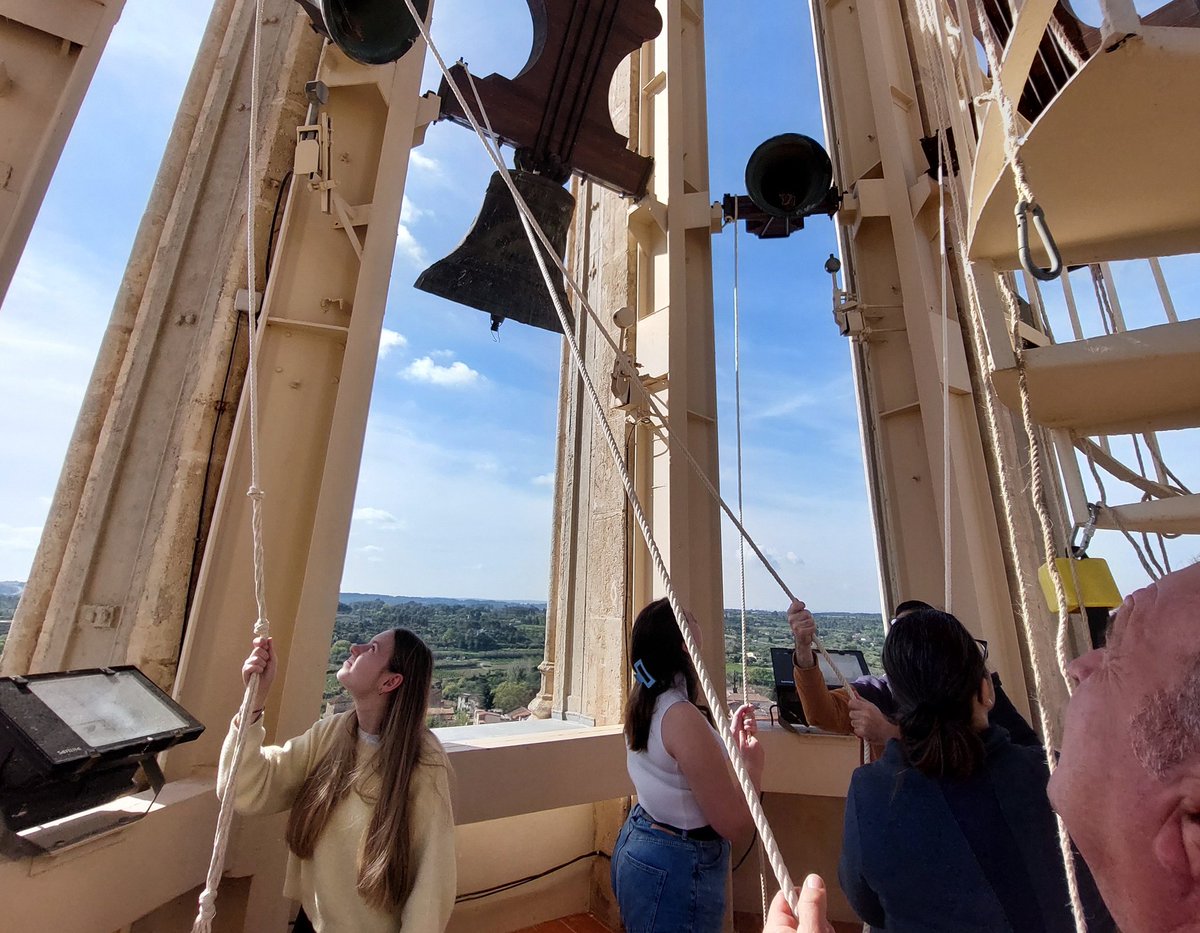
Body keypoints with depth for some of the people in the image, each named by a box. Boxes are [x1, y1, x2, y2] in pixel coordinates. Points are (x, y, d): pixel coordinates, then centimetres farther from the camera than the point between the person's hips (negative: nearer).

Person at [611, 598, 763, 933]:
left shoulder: (642, 702, -1)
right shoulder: (681, 715, -28)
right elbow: (739, 830, -22)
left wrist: (729, 741, 9)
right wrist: (752, 764, -9)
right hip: (676, 869, -8)